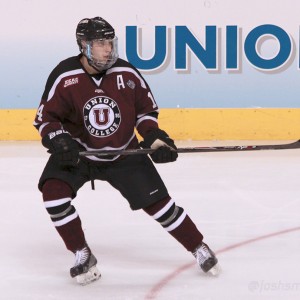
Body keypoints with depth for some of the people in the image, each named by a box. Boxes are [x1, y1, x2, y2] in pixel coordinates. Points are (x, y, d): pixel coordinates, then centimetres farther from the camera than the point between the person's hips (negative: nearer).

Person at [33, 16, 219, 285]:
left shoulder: (127, 73, -14)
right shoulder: (64, 77, -19)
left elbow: (145, 109, 2)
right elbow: (46, 117, -11)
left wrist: (154, 137, -13)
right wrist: (59, 142, -28)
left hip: (123, 153, 1)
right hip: (77, 152, 0)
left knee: (157, 201, -2)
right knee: (53, 191, -23)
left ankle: (199, 249, 17)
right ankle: (83, 257, -7)